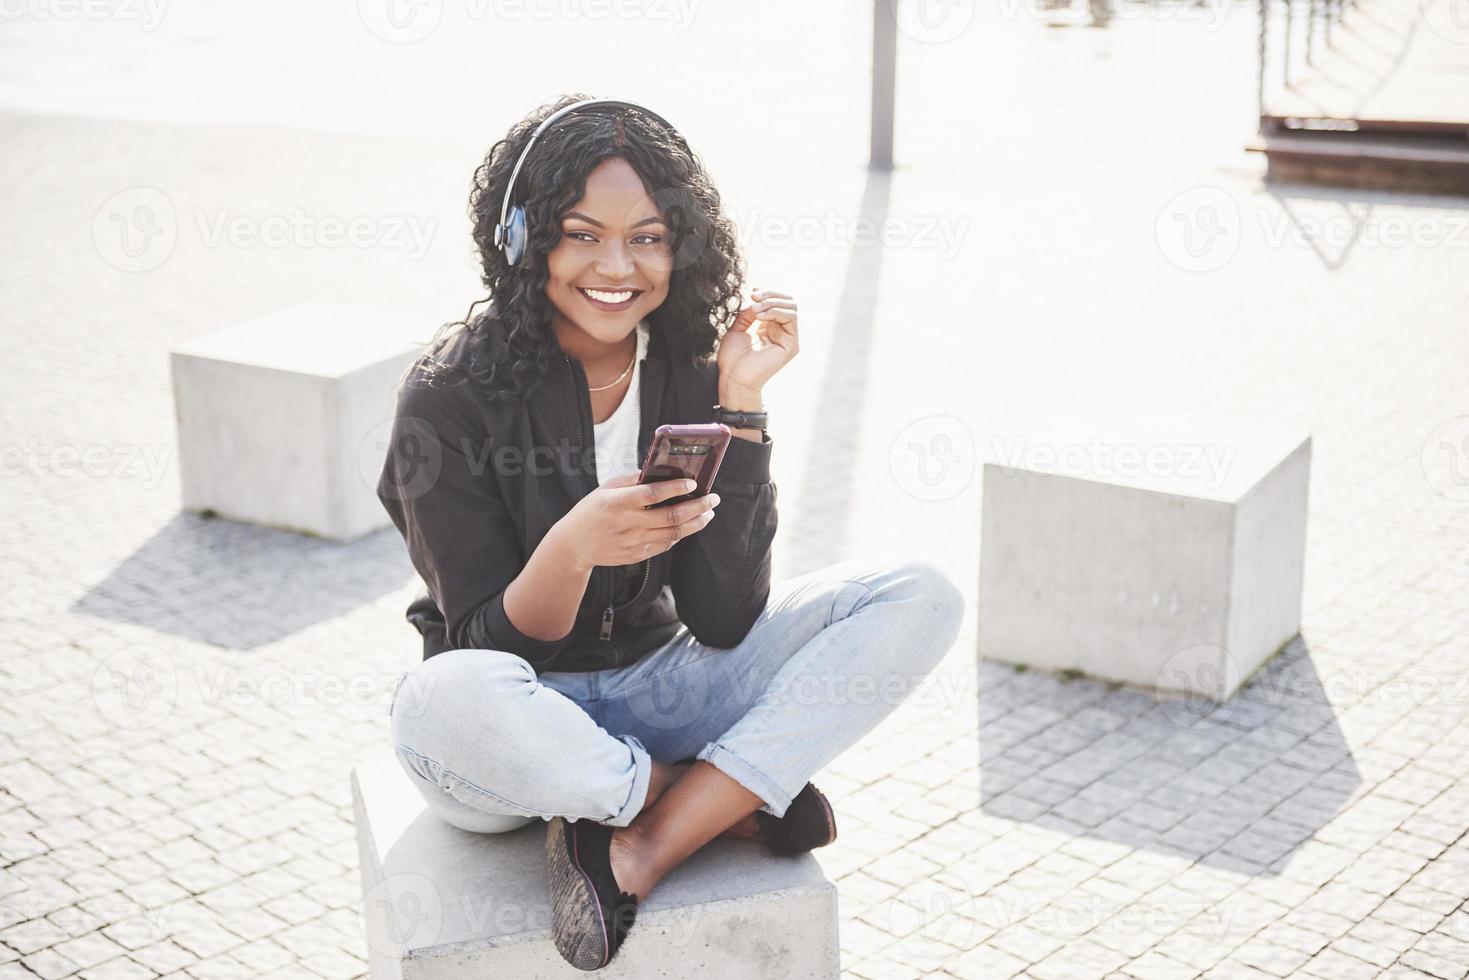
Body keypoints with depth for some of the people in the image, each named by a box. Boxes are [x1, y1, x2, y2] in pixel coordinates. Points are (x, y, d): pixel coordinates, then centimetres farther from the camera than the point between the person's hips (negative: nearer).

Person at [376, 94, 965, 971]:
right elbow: (492, 648, -16)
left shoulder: (691, 365, -5)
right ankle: (735, 803, -12)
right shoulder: (452, 394, -16)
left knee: (920, 598, -14)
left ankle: (641, 849, -22)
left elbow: (723, 620, -12)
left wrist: (739, 404, -19)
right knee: (442, 703, -41)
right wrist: (572, 551, -38)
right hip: (522, 720, -4)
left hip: (659, 689, 4)